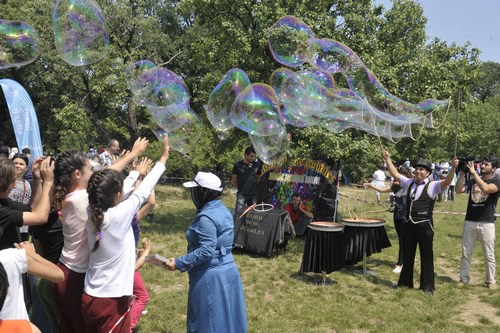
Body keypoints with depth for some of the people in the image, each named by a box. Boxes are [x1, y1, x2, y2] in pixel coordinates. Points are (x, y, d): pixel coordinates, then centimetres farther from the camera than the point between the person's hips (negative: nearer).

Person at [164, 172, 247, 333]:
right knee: (225, 317, 19)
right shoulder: (223, 210, 8)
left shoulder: (206, 217, -21)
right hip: (228, 270, 9)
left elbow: (206, 250, -25)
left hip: (211, 276, -9)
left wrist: (179, 263, -19)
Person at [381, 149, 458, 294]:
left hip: (424, 226, -5)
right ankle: (405, 282, 30)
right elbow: (395, 174, 15)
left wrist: (453, 168, -40)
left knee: (426, 256, 7)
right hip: (409, 225, 6)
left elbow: (447, 182, -24)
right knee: (407, 255, 16)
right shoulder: (410, 183, 9)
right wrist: (388, 159, 11)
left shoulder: (432, 186, -8)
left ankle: (427, 286, 20)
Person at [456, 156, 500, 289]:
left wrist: (474, 172, -22)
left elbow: (485, 188, -24)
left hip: (487, 223, -3)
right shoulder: (473, 180, 10)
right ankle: (464, 278, 18)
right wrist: (462, 173, -9)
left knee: (489, 255, 6)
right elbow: (459, 190, -3)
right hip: (469, 222, 4)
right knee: (466, 253, 8)